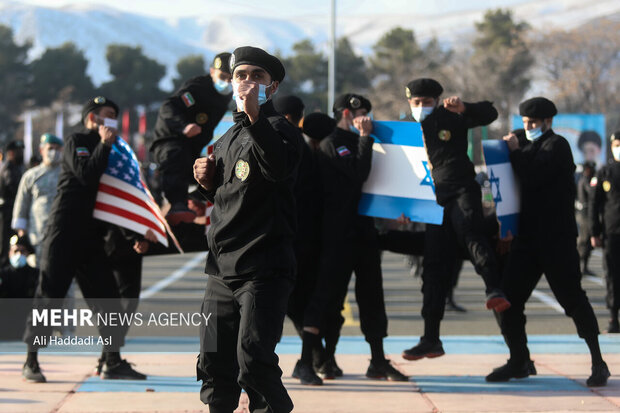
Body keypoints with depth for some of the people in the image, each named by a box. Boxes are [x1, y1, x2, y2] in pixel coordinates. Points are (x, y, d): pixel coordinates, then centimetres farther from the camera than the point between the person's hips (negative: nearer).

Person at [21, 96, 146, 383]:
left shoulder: (105, 148, 21)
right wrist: (105, 145, -13)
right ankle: (31, 362, -1)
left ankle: (113, 362, 5)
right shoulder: (77, 142, -3)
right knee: (50, 293, -6)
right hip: (65, 231, -8)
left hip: (91, 235, 8)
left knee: (106, 295, 2)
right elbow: (86, 175, -20)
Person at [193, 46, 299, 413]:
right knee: (214, 365, 7)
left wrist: (255, 115, -35)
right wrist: (208, 183, 9)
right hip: (223, 269, 7)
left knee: (253, 362, -18)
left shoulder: (278, 128, -3)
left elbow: (279, 168, -27)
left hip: (263, 269, -7)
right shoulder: (228, 137, 20)